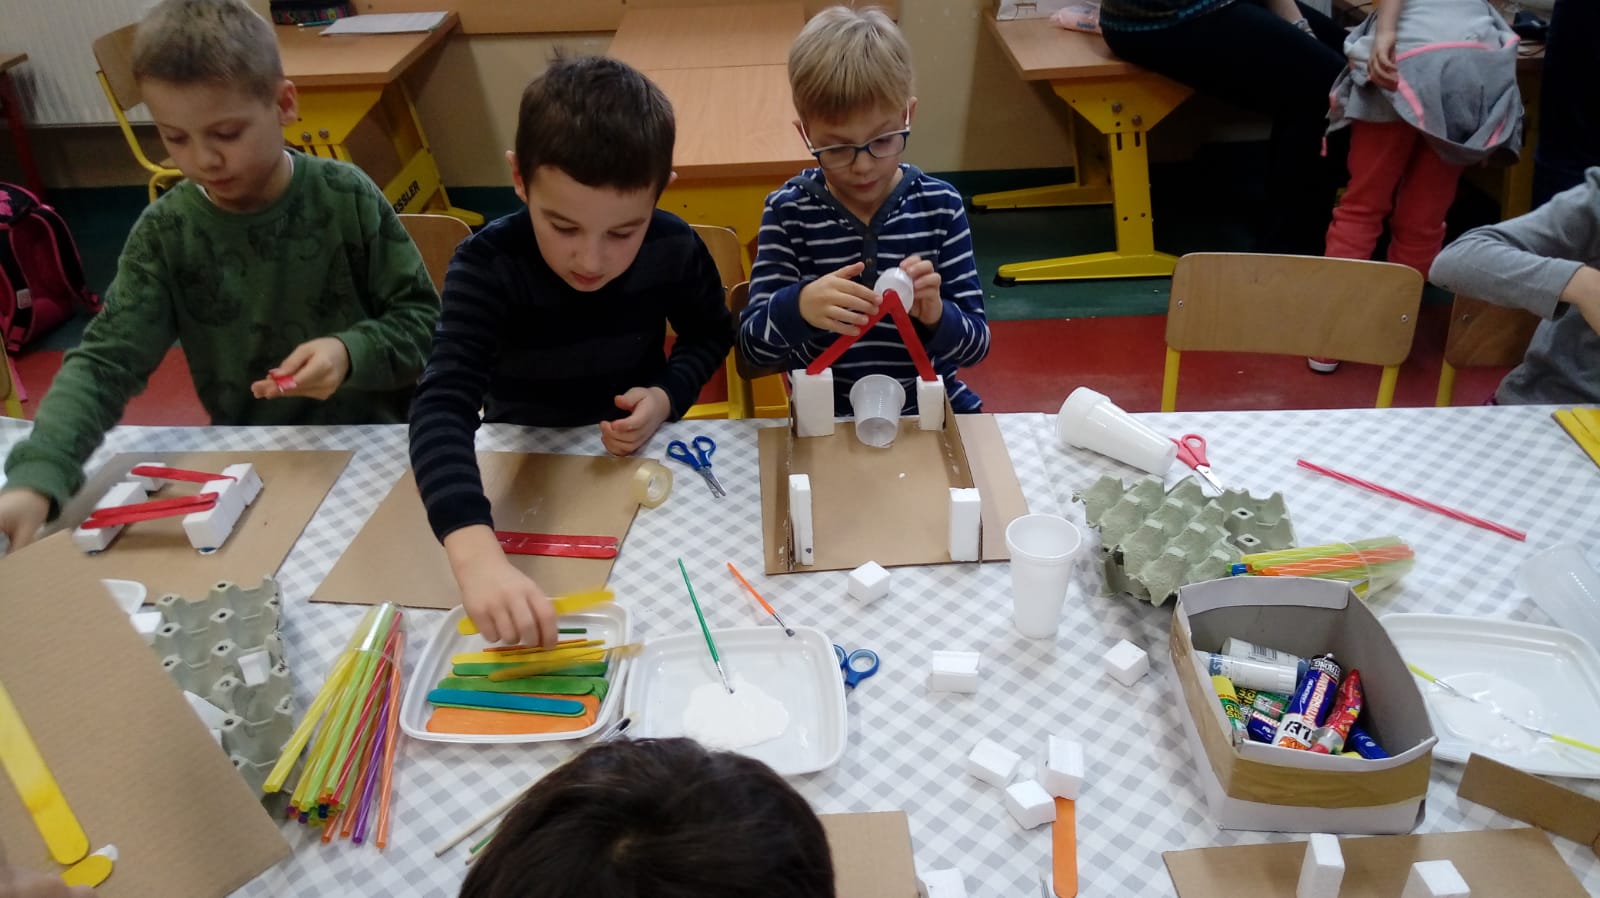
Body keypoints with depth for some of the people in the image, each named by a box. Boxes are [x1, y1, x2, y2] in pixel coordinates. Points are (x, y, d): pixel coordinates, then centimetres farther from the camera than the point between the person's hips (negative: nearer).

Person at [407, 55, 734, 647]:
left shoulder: (674, 250, -19)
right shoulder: (488, 265, -28)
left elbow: (711, 333, 3)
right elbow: (441, 408, -42)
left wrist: (668, 396, -20)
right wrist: (478, 555, -59)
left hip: (632, 456, 2)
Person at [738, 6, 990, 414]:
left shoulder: (940, 205, -3)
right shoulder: (788, 210, -6)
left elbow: (976, 343, -1)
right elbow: (752, 344, -9)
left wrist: (936, 318, -22)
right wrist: (798, 308, -28)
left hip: (930, 409, 1)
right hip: (826, 418, -1)